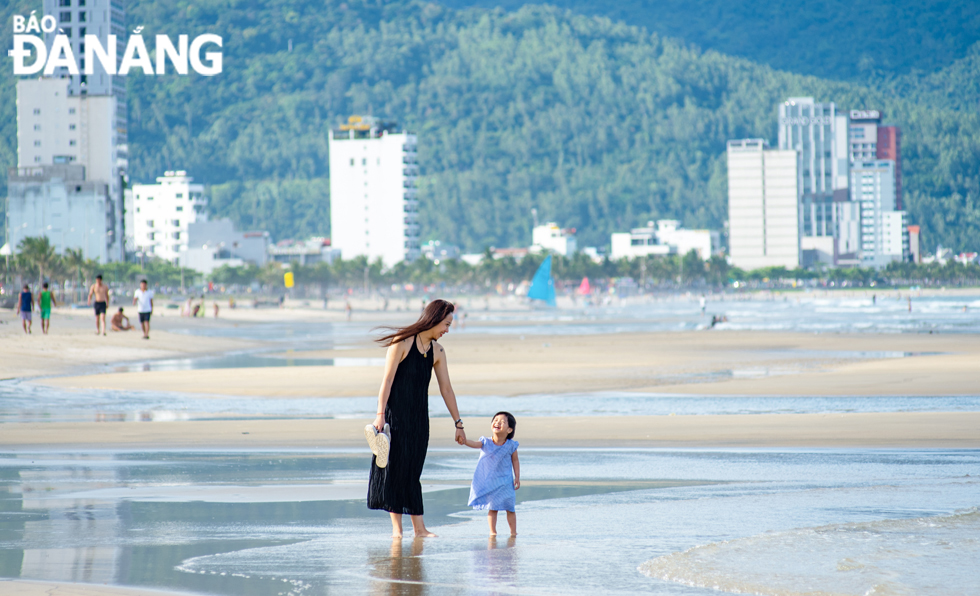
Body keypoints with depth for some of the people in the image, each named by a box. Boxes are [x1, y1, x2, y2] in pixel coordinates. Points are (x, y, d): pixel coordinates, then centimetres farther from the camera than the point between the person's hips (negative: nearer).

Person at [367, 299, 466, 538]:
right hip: (396, 413, -5)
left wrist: (458, 423, 11)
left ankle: (419, 528, -1)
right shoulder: (402, 343, -10)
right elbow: (387, 380, -12)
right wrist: (380, 414, -18)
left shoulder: (437, 352, 6)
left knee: (413, 469, 3)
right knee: (394, 466, -3)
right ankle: (396, 526, 0)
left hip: (418, 417, 5)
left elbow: (446, 388, 11)